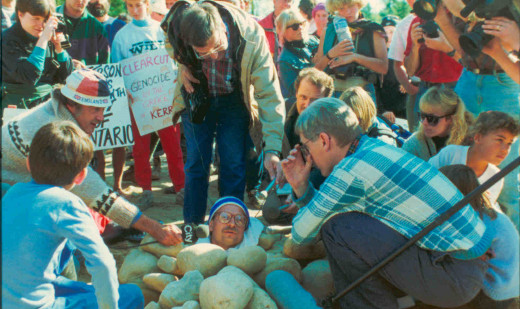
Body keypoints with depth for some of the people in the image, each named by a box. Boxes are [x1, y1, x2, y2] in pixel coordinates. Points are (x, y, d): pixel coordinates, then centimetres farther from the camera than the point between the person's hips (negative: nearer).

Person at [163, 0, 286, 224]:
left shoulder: (251, 35, -32)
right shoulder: (177, 25, -26)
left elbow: (269, 94, -29)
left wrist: (272, 149, -33)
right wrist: (182, 66, -15)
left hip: (234, 99, -1)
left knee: (234, 165, -1)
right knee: (196, 163, 3)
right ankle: (192, 227, 17)